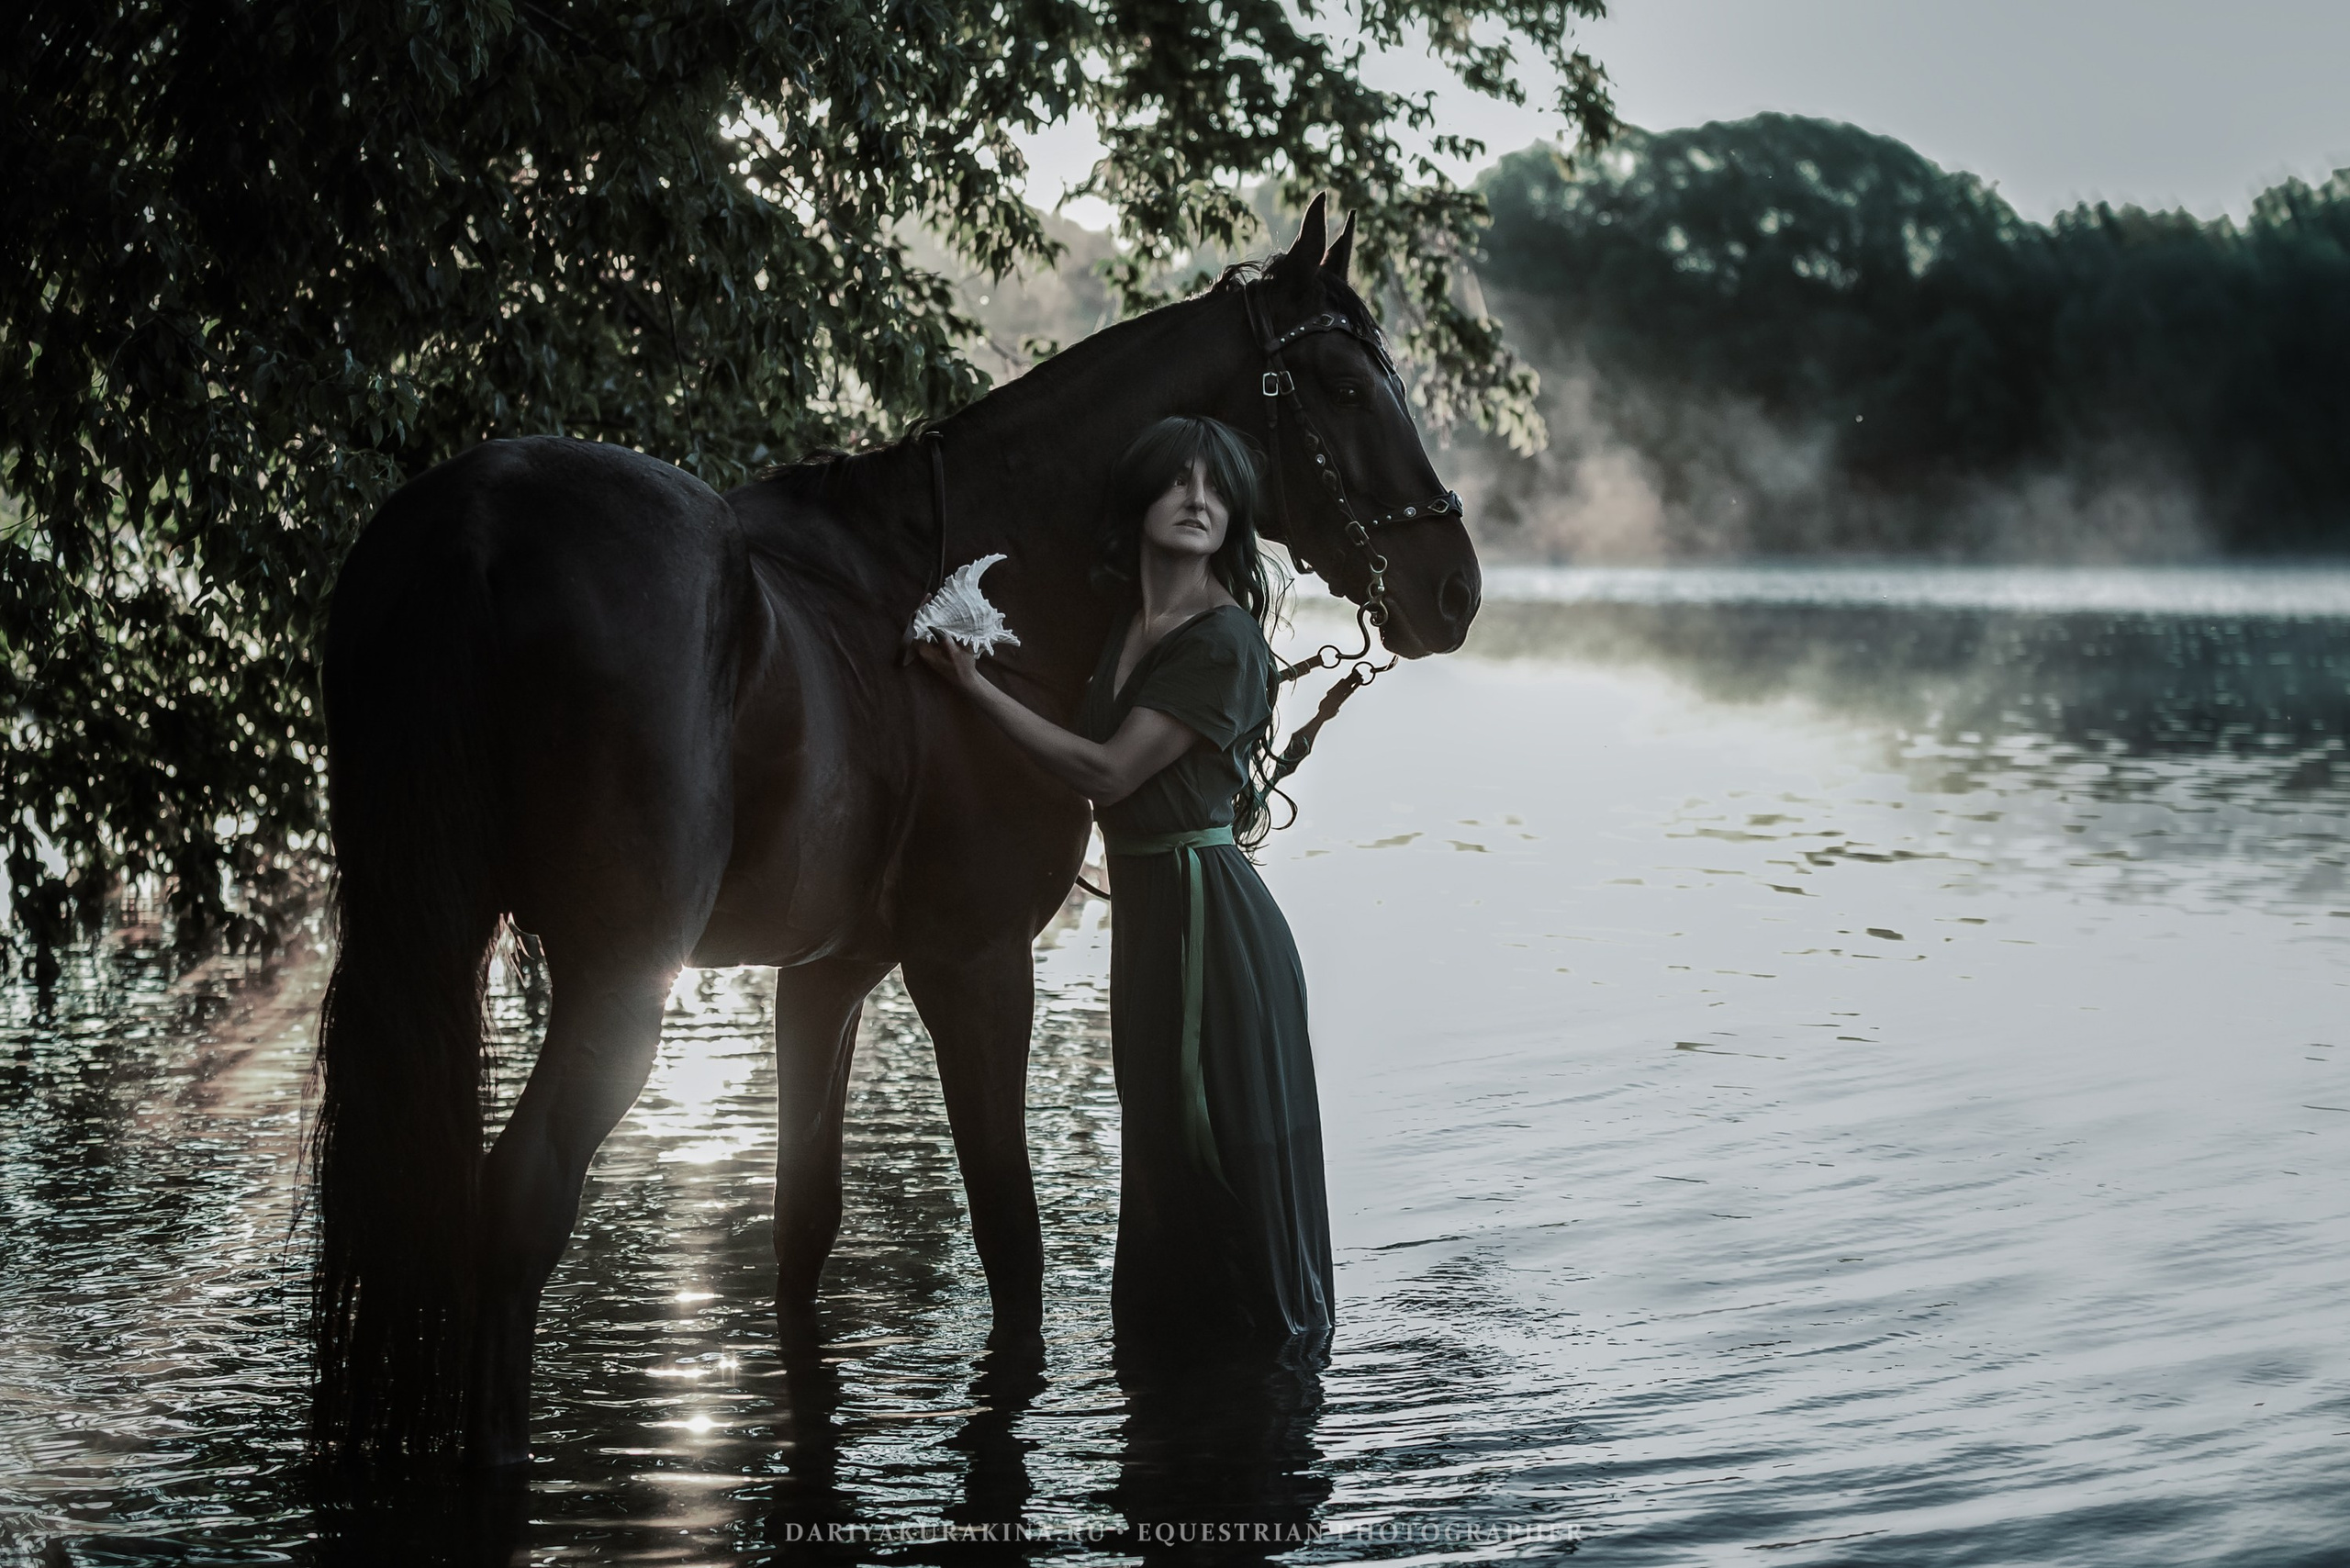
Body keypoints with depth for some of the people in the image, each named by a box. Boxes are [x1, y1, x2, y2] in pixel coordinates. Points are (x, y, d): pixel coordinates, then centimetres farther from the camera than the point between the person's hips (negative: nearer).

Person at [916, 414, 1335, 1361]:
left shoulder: (1225, 643, -17)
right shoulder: (1120, 619, 7)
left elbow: (1106, 772, -19)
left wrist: (975, 685, -15)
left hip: (1209, 916, -8)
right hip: (1146, 908, 8)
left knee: (1227, 1144, 0)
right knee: (1159, 1140, 19)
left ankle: (1277, 1337, 11)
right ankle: (1163, 1331, 32)